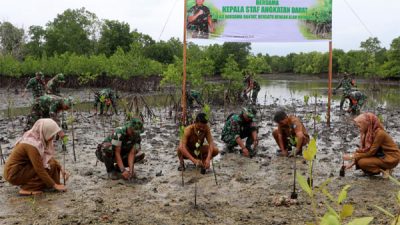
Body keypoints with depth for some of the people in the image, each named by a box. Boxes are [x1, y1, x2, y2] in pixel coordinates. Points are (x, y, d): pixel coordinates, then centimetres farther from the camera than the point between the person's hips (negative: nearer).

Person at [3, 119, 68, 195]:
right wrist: (55, 185, -19)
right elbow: (40, 170, -26)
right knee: (49, 167, -17)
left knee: (52, 163, 0)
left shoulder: (38, 138, -2)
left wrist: (60, 168, -4)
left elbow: (49, 157, 9)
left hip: (21, 167, 9)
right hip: (14, 174, -9)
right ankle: (27, 189, -10)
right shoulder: (32, 145, -27)